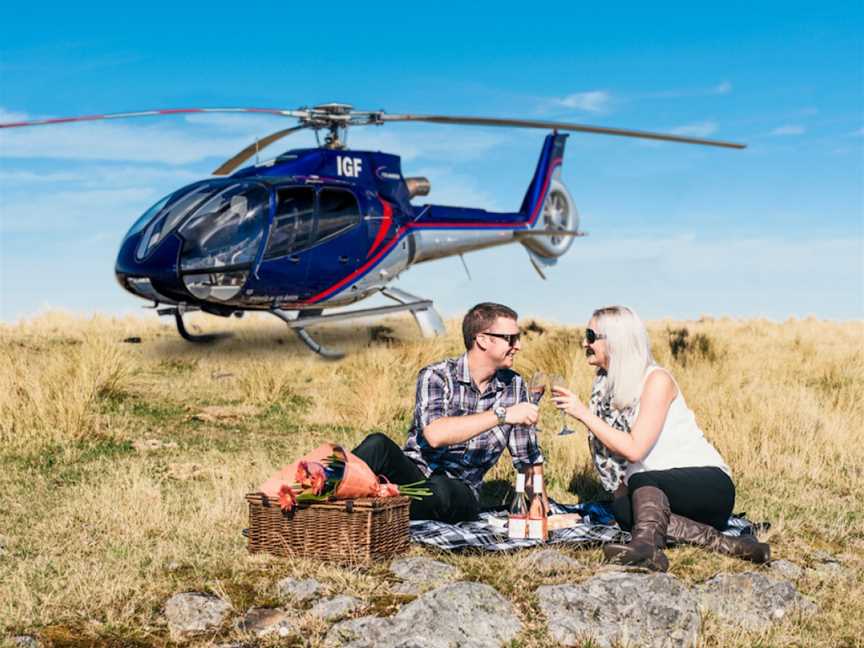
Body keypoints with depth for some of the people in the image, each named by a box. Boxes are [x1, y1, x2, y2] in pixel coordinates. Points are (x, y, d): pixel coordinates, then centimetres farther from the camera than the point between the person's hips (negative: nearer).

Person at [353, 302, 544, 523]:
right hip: (415, 472, -2)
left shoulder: (514, 386, 7)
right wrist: (502, 415, -26)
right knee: (378, 444, -33)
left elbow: (529, 458, 15)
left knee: (440, 490, -36)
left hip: (461, 492, 2)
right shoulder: (435, 376, -7)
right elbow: (435, 434, -26)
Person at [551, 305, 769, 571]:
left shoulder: (656, 380, -10)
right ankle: (720, 542, -37)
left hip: (709, 483, -5)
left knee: (642, 481, -34)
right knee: (624, 508, -29)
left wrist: (583, 413, -16)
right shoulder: (605, 385, 11)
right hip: (654, 489, 5)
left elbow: (634, 449, -19)